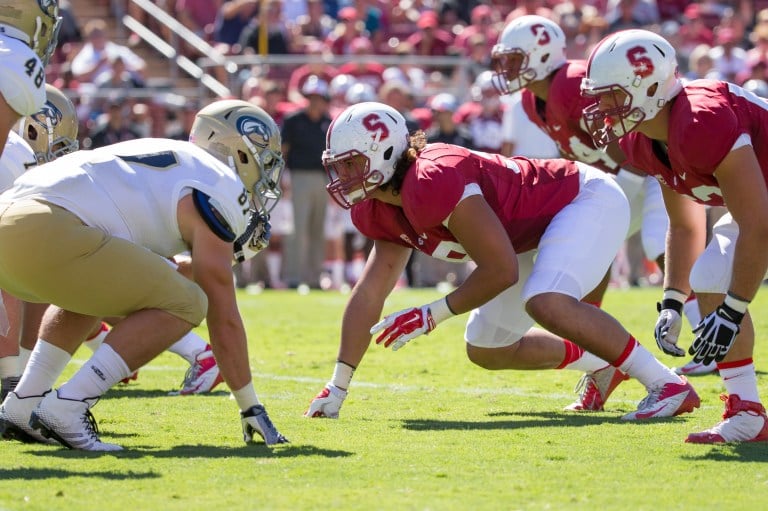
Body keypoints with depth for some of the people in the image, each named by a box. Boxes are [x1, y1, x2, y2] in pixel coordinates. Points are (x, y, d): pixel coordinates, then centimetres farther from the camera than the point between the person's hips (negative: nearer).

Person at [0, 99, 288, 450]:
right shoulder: (219, 188, 6)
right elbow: (223, 318, 6)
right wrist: (251, 407, 12)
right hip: (43, 234, -10)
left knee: (94, 288, 36)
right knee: (186, 305, -2)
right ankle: (65, 409, -9)